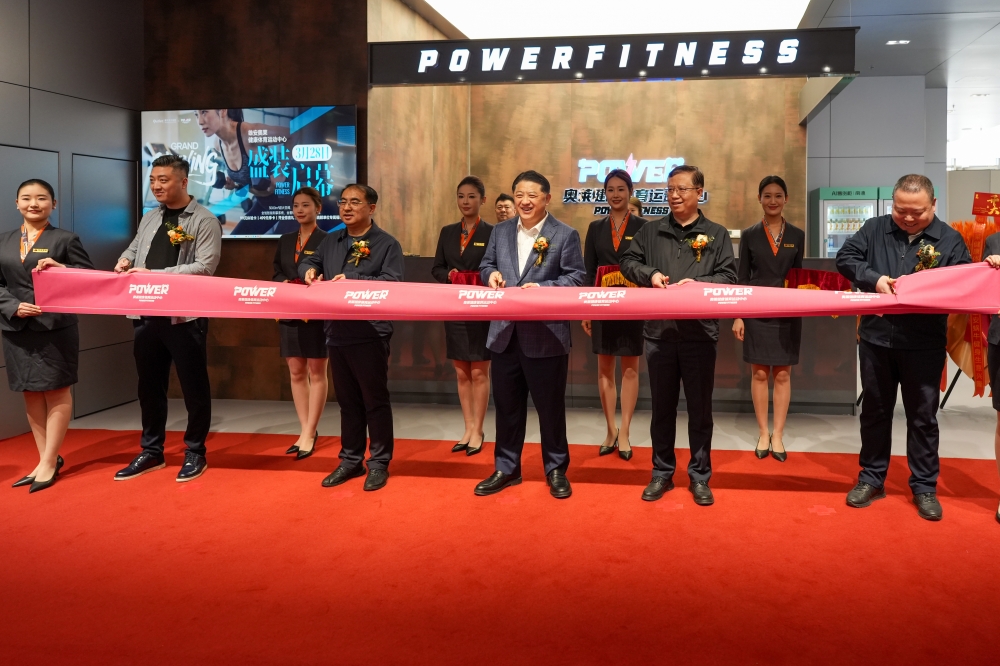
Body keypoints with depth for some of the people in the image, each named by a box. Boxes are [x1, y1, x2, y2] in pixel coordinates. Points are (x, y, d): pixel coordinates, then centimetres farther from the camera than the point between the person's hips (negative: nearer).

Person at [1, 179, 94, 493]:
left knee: (57, 393, 3)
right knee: (31, 394, 10)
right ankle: (45, 459, 21)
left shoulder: (65, 239, -1)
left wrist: (61, 269, -20)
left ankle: (49, 462, 11)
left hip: (56, 327, -4)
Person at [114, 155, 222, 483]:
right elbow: (134, 248, 26)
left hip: (185, 316, -7)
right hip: (147, 315, 7)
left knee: (193, 386, 3)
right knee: (149, 385, 14)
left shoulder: (205, 221, -7)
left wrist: (154, 274, -19)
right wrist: (125, 260, 1)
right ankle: (151, 452, 26)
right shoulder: (149, 218, 15)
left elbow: (204, 267, -16)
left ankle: (195, 453, 16)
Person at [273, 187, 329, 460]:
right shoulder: (285, 240, 13)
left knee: (316, 373, 2)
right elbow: (275, 274, 14)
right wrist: (283, 284, -6)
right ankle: (305, 431, 16)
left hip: (318, 313, -6)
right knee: (296, 373, 8)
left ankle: (309, 433, 6)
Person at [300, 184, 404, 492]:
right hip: (337, 333, 6)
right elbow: (309, 262, 26)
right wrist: (309, 270, 1)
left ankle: (379, 463, 12)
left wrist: (352, 281, -21)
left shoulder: (387, 244, -3)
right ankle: (350, 460, 24)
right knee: (347, 400, 14)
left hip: (370, 334, -6)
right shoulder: (331, 241, 16)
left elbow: (391, 282, -15)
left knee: (375, 400, 1)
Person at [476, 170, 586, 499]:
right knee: (506, 404, 13)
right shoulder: (501, 231, 11)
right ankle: (506, 469, 26)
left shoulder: (566, 234, -3)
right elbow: (486, 265, 16)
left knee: (550, 405, 6)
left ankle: (556, 470, 22)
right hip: (505, 332, 4)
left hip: (546, 335, -4)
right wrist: (491, 274, -7)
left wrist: (541, 288, -20)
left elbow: (576, 278, -7)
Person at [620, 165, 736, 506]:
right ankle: (662, 472, 22)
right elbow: (628, 261, 11)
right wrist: (649, 274, -8)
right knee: (662, 406, 10)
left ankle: (699, 476, 18)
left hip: (700, 333, -2)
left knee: (700, 407, 5)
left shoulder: (717, 234, 4)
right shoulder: (651, 231, 10)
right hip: (659, 331, 2)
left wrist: (698, 284, -17)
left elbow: (728, 277, -1)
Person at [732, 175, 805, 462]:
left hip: (788, 313, 1)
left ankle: (778, 435, 11)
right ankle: (763, 434, 14)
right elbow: (742, 277, 2)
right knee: (759, 373, 4)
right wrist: (737, 315, -4)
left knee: (782, 374, 4)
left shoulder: (797, 235, 5)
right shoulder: (749, 235, 3)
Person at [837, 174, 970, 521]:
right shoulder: (875, 228, 3)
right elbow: (845, 258, 2)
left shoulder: (950, 239, -3)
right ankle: (871, 478, 27)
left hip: (924, 345, -2)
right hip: (876, 338, 2)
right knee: (874, 411, 13)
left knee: (923, 416, 8)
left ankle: (924, 486, 21)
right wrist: (874, 278, -15)